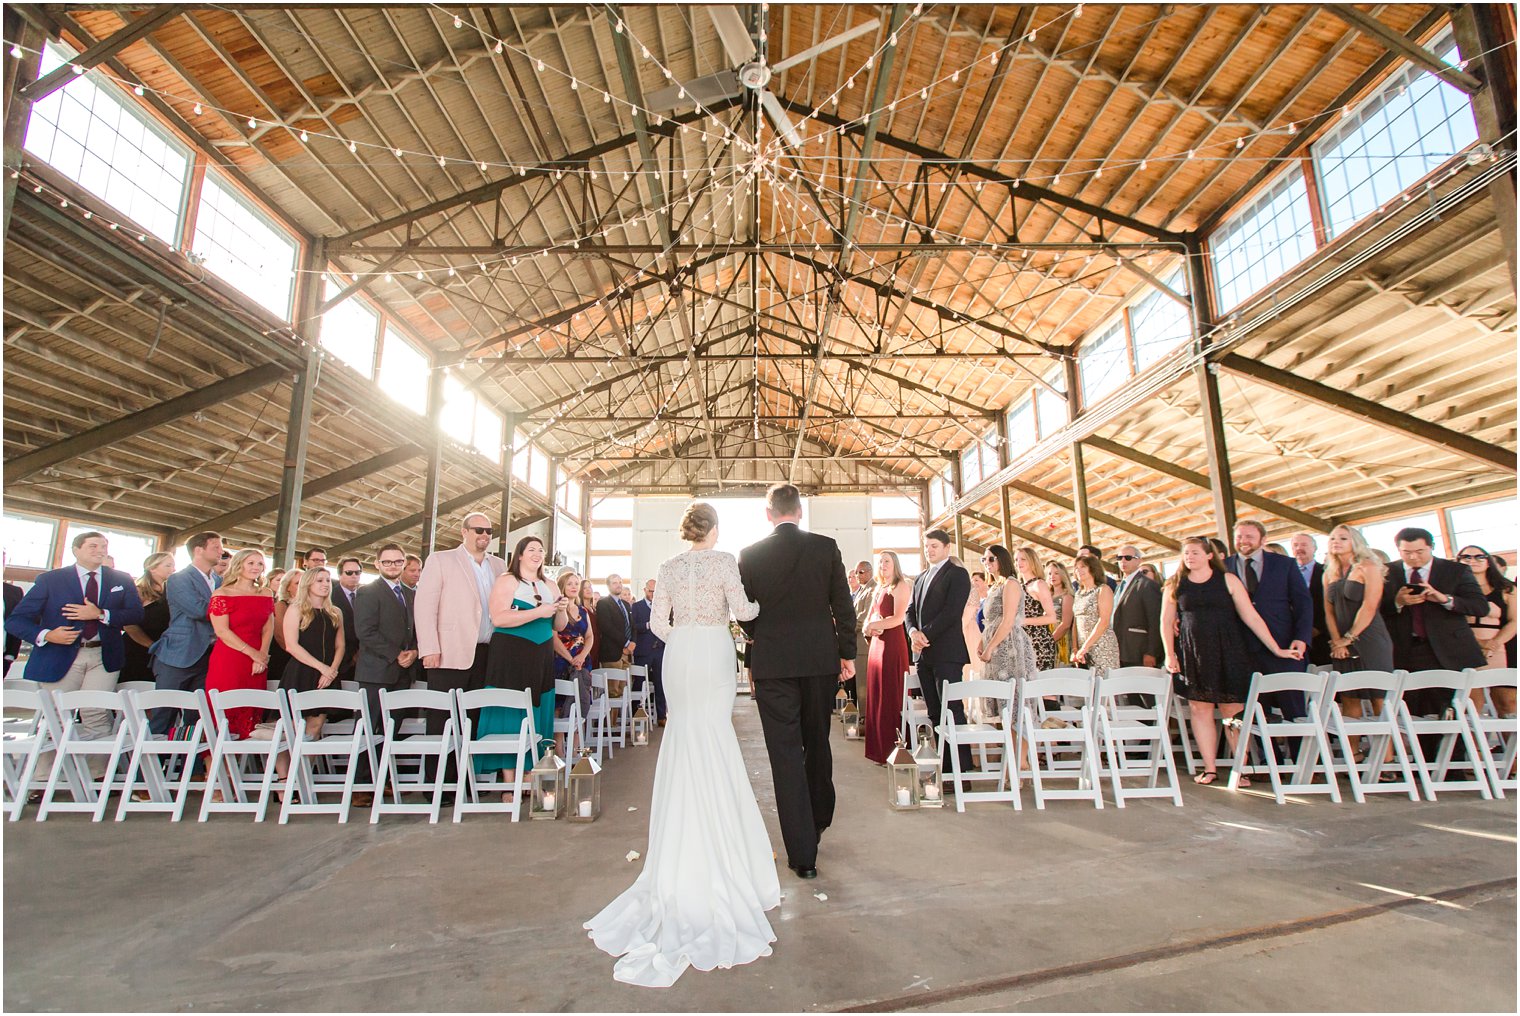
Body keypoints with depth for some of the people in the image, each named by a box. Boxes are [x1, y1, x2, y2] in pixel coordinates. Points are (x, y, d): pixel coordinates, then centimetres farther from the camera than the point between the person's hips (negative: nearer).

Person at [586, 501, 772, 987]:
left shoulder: (668, 568, 5)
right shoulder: (724, 561, -6)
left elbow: (658, 622, 5)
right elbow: (742, 610, -11)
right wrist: (762, 605, 10)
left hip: (678, 656, 4)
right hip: (715, 654, -4)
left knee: (686, 735, 14)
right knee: (715, 737, 3)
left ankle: (685, 845, 22)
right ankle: (718, 841, 8)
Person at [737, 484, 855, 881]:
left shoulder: (750, 555, -4)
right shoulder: (826, 547, -3)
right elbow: (843, 605, -2)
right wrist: (848, 653, 7)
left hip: (773, 664, -2)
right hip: (821, 659, 2)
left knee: (786, 754, 3)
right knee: (817, 744, 21)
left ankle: (802, 853, 6)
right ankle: (818, 820, 41)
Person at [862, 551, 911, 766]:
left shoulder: (900, 586, -5)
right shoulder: (879, 588, 20)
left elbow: (898, 618, -16)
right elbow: (869, 619, 16)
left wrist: (873, 625, -11)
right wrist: (867, 628, -5)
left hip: (892, 644, -8)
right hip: (876, 644, 8)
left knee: (891, 697, -4)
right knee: (876, 697, 9)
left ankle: (894, 750, 2)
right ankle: (880, 749, 16)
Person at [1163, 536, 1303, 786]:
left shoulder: (1228, 580, 2)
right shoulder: (1175, 585, 6)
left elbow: (1251, 617, 1)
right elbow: (1166, 622, 7)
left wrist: (1277, 649, -2)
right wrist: (1169, 655, -2)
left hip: (1227, 653, -1)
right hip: (1192, 654, 2)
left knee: (1233, 711, 0)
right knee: (1200, 710, 3)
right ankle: (1210, 768, 12)